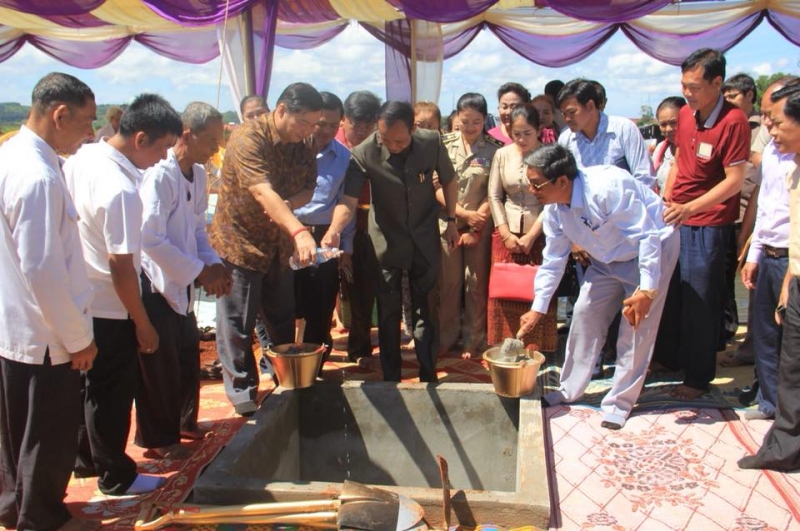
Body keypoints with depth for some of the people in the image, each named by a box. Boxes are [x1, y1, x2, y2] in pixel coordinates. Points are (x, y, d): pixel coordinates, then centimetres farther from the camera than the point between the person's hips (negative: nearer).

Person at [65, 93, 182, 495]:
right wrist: (143, 324, -13)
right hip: (107, 310, -8)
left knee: (88, 386, 23)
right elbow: (121, 267, -24)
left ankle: (86, 457, 41)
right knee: (111, 395, 9)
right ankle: (116, 476, 26)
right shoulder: (122, 190, -27)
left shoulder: (81, 158, 0)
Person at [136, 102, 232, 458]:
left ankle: (183, 422, 35)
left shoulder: (198, 174, 6)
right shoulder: (160, 175, -21)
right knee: (161, 365, 2)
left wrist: (214, 264, -1)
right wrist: (200, 272, -19)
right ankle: (157, 438, 20)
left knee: (188, 356, 16)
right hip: (155, 282, -8)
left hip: (182, 282, 8)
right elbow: (151, 240, -25)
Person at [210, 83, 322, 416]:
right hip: (240, 242, -7)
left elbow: (308, 187, 7)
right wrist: (299, 231, -48)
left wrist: (288, 204, -17)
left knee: (283, 320, 17)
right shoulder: (248, 138, -22)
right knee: (237, 325, 2)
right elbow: (263, 191, -35)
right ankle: (243, 394, 17)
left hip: (279, 246, 7)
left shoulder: (301, 147, 2)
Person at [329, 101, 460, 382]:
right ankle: (391, 379, 21)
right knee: (388, 314, 7)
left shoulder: (432, 143, -15)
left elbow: (448, 180, 2)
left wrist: (451, 220, 5)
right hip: (387, 240, -1)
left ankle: (428, 377, 22)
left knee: (425, 311, 8)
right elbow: (349, 199, -28)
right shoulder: (364, 153, -21)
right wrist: (333, 230, -46)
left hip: (425, 240, 1)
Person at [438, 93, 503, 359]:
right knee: (449, 282, 8)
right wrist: (464, 213, -11)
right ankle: (446, 337, 21)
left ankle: (473, 341, 17)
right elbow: (437, 187, -2)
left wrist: (476, 226, -10)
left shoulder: (494, 149, -4)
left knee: (476, 283, 5)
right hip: (448, 222, 1)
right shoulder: (445, 144, 0)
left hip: (481, 225, -1)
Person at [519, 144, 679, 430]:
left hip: (653, 248, -7)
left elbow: (648, 236, -31)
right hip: (608, 258, 7)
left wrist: (647, 290, -33)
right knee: (585, 313, 3)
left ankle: (619, 402, 9)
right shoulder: (553, 208, -11)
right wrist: (537, 309, -2)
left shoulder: (607, 188, -36)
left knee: (636, 327, -5)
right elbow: (553, 260, -2)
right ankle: (569, 390, 17)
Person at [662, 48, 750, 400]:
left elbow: (734, 180, -19)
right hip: (677, 218, 6)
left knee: (700, 302, 2)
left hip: (709, 223, -6)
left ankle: (698, 377, 17)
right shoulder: (685, 114, 4)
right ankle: (672, 356, 33)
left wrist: (689, 207, -27)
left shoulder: (733, 121, -16)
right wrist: (665, 199, 8)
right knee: (675, 294, 15)